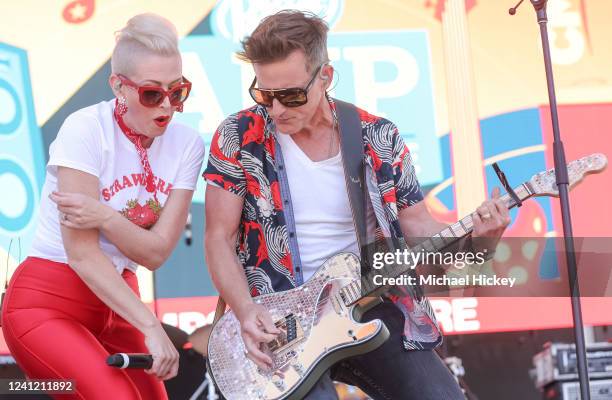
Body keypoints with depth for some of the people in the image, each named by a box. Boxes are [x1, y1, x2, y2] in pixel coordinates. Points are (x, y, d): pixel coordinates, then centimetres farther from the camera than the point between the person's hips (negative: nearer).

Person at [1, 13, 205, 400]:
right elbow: (82, 252, -20)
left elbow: (156, 252, -8)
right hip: (45, 305, -6)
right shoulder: (86, 129, -17)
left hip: (116, 299, 6)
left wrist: (106, 216, -27)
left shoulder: (187, 144, -3)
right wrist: (151, 328, -24)